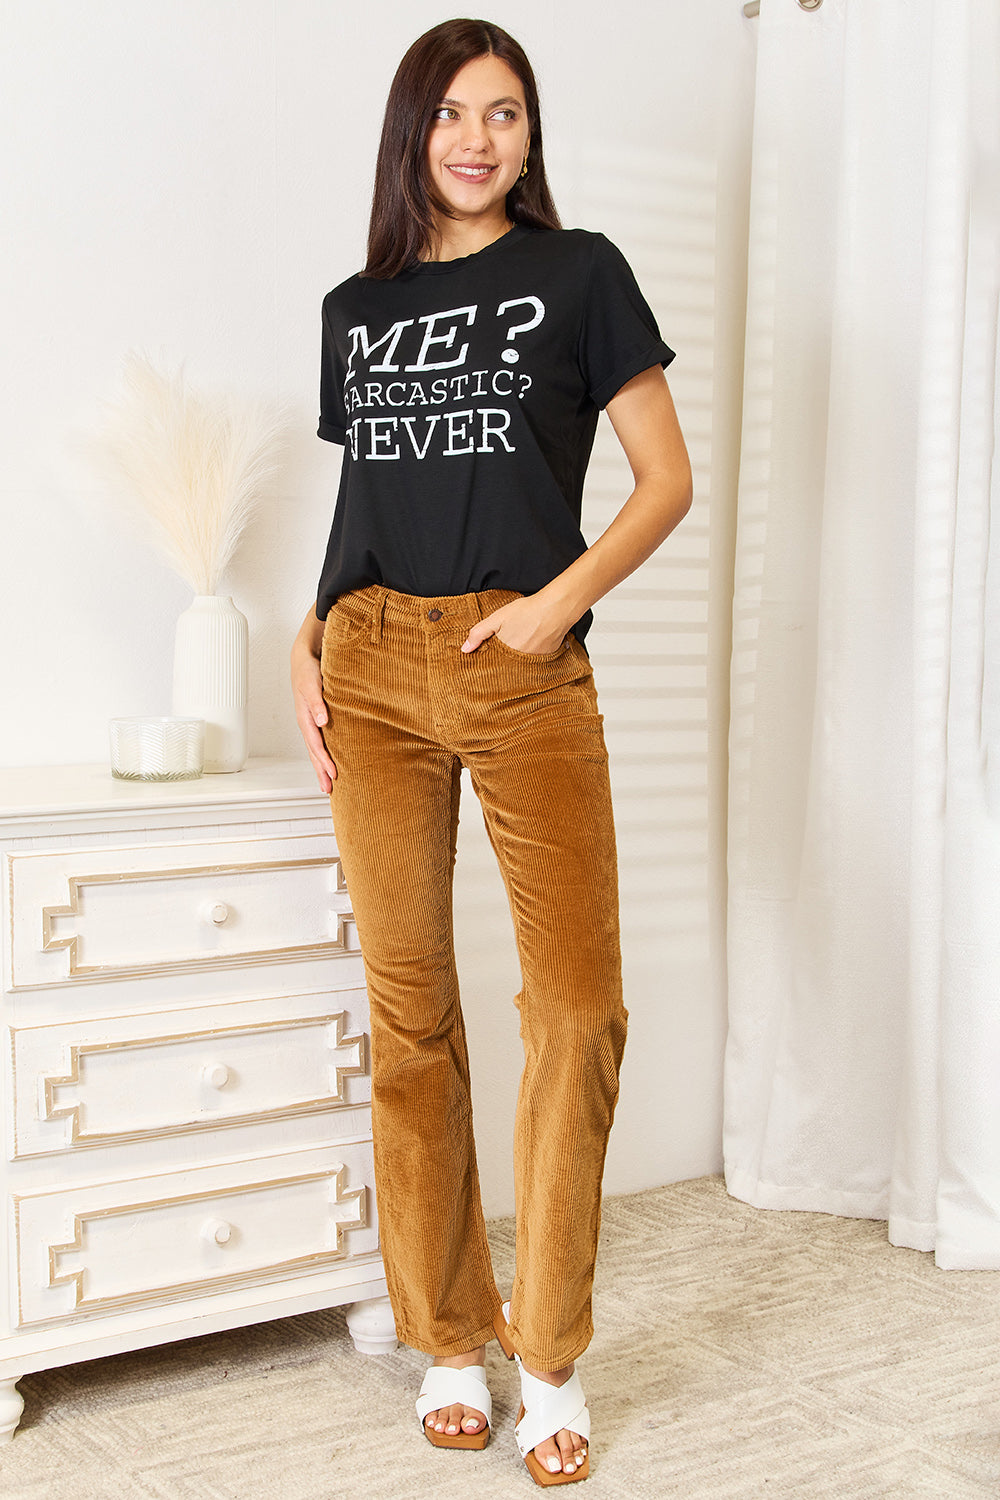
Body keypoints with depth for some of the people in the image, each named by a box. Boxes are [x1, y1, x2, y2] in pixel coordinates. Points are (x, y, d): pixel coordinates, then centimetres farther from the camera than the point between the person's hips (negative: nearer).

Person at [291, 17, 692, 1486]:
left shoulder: (578, 271, 7)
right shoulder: (356, 308, 18)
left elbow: (669, 479, 3)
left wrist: (559, 599, -11)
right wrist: (309, 647, 6)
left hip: (527, 673, -3)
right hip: (374, 673, 3)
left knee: (579, 1006, -9)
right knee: (409, 1010, 4)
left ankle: (550, 1356, 8)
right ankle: (450, 1340, 19)